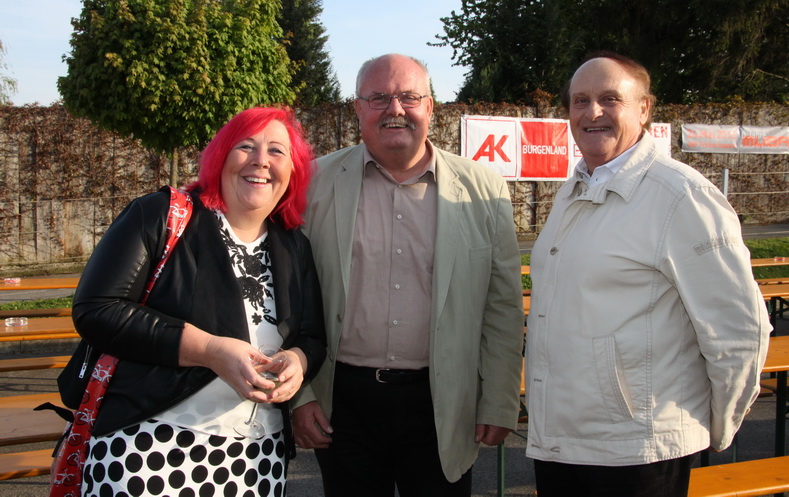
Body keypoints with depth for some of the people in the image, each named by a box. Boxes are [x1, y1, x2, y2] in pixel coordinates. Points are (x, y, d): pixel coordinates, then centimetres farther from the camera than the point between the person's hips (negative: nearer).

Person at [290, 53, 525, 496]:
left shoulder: (484, 191, 2)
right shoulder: (317, 184, 1)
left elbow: (503, 310, 3)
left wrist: (499, 406, 0)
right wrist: (298, 394, -1)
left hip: (443, 408, 0)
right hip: (343, 401, 0)